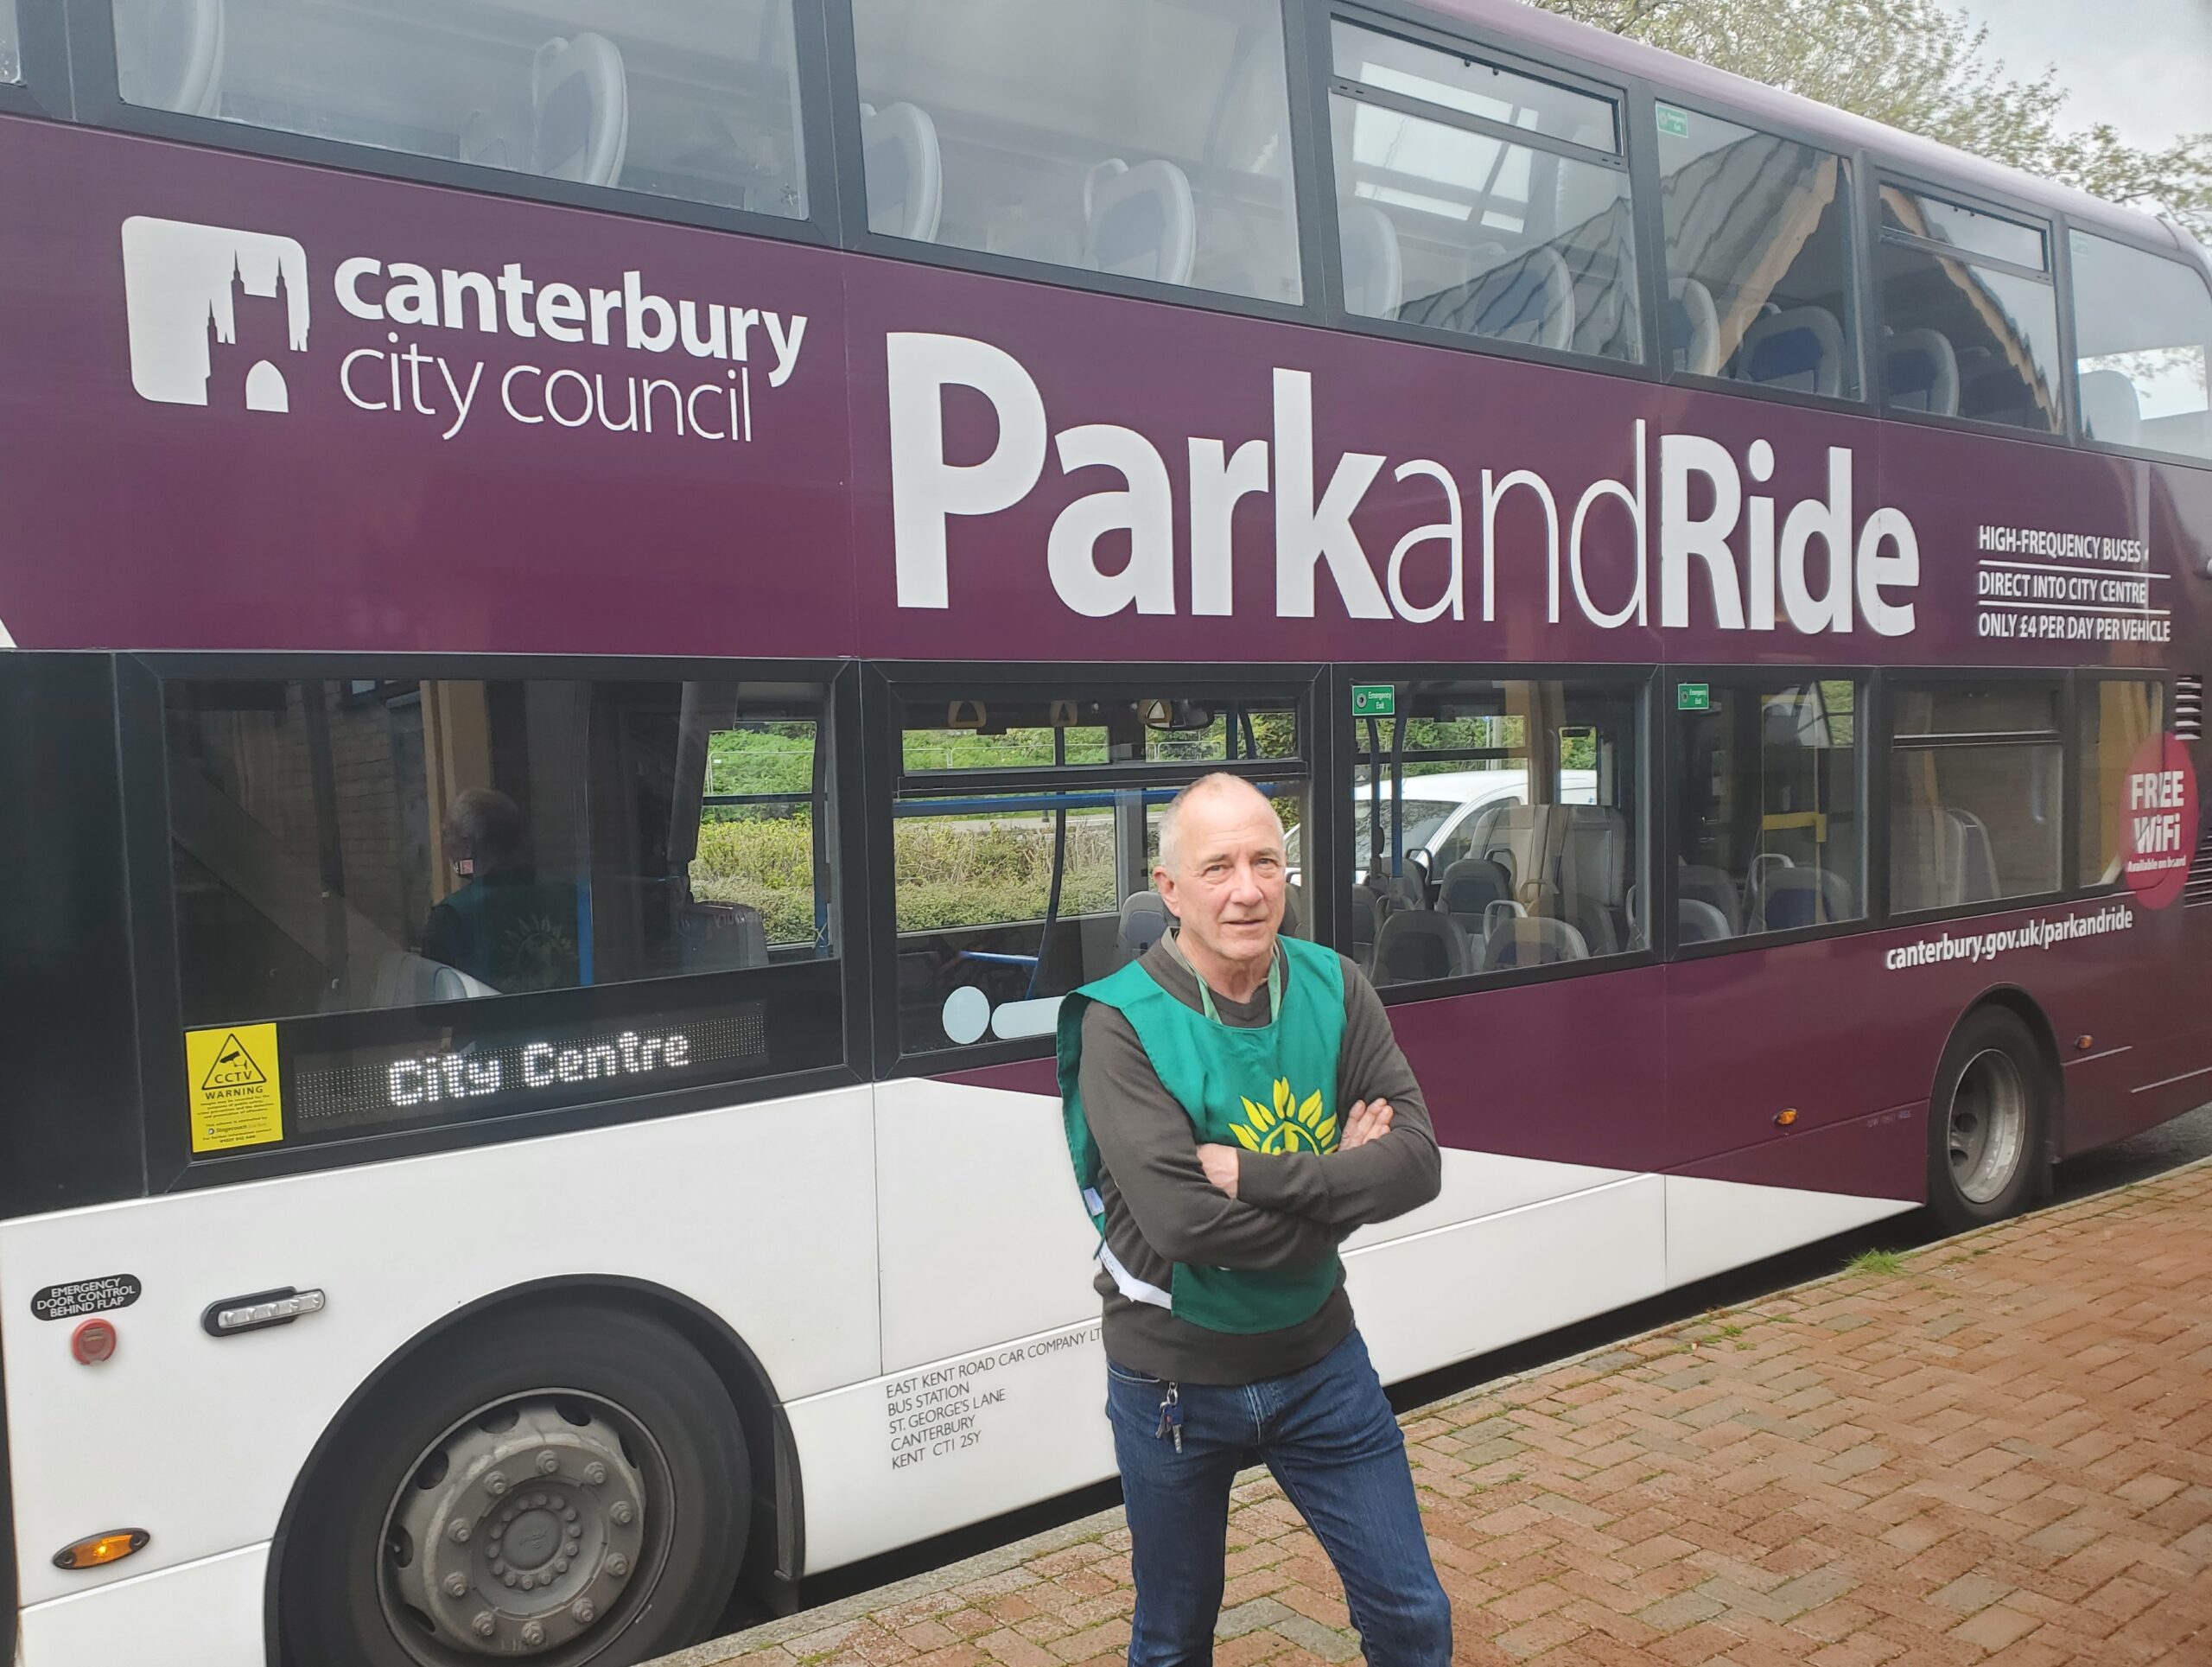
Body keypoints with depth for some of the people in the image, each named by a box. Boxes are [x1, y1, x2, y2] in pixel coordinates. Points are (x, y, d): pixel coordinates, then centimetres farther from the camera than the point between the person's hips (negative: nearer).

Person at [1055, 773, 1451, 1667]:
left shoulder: (1334, 987, -7)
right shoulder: (1122, 1021, -19)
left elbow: (1416, 1163, -15)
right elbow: (1179, 1219, -28)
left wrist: (1257, 1174, -26)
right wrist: (1337, 1184, -18)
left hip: (1318, 1360, 3)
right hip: (1174, 1380, -2)